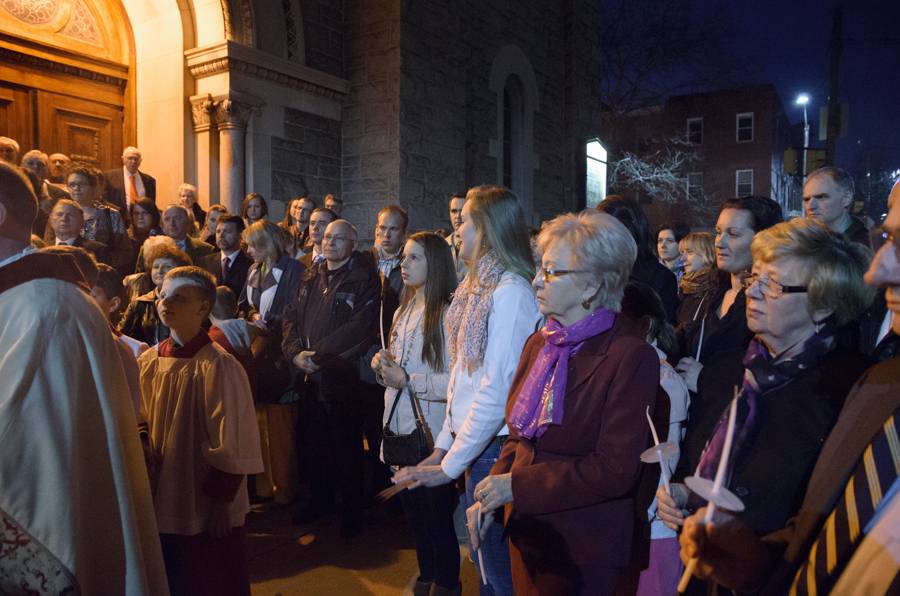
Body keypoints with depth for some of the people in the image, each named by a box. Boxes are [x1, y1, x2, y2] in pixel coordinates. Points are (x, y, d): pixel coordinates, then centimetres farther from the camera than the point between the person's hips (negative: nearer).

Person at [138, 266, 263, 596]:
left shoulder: (219, 366, -18)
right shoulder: (148, 361, 1)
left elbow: (232, 444, -16)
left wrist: (222, 501, -14)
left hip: (205, 507, -6)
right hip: (161, 503, 6)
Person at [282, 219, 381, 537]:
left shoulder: (364, 279, -8)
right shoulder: (312, 278, 13)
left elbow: (360, 327, -18)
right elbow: (292, 317, 11)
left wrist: (317, 355, -19)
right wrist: (296, 353, -7)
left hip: (342, 376, -6)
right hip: (308, 377, 6)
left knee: (346, 449, 5)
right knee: (310, 444, 16)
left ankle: (352, 511, 22)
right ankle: (320, 499, 36)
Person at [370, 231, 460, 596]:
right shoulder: (403, 312, 11)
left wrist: (409, 380, -22)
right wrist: (383, 365, -1)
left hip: (431, 432, -8)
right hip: (400, 426, 8)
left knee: (437, 515, 7)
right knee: (413, 511, 21)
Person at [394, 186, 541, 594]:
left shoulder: (510, 292, -18)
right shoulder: (477, 286, 9)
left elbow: (498, 390, -22)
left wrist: (451, 464, -16)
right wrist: (443, 444, 8)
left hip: (495, 448, -8)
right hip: (474, 443, 8)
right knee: (488, 563, 22)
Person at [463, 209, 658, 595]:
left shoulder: (631, 357, -17)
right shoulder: (539, 344, 4)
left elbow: (616, 469, -21)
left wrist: (517, 486, -20)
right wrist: (490, 501, -4)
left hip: (584, 549, -6)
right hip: (527, 533, 6)